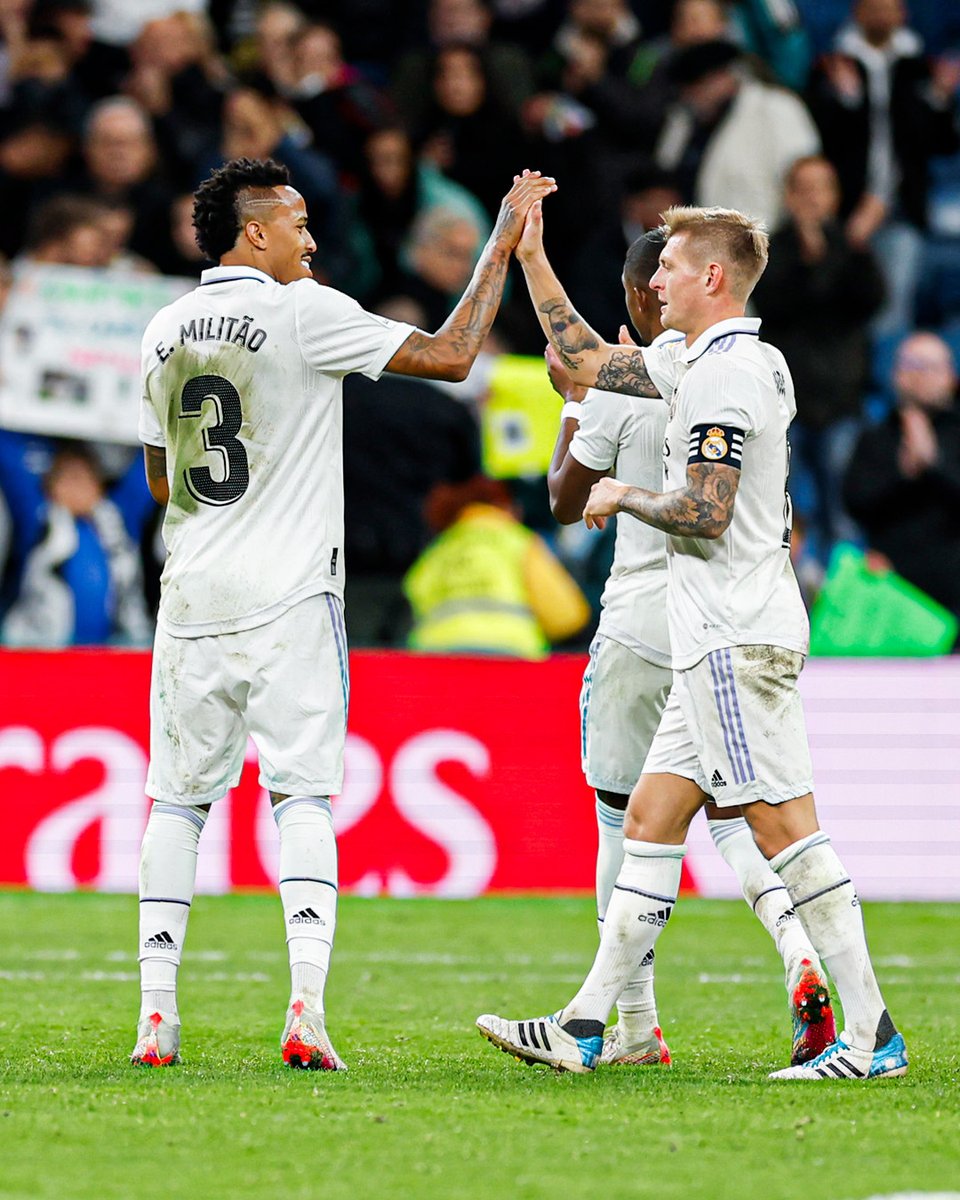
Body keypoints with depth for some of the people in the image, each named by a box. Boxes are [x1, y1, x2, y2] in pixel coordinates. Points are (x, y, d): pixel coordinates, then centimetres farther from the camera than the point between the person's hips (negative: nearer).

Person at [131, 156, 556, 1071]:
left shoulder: (164, 331, 9)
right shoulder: (302, 314, -8)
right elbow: (450, 355, -8)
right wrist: (503, 244, 1)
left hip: (192, 599, 4)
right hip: (287, 599, -4)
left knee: (177, 798, 10)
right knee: (302, 797, -3)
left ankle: (156, 1014, 5)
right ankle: (306, 1010, -14)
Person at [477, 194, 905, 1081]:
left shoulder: (727, 371, -13)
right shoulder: (709, 363, 17)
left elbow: (703, 516, -20)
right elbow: (588, 361, 28)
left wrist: (624, 497, -2)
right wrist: (530, 257, 27)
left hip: (736, 640, -10)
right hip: (723, 640, 10)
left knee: (783, 826, -10)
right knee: (651, 819, 11)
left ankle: (872, 1036, -10)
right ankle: (586, 1027, 13)